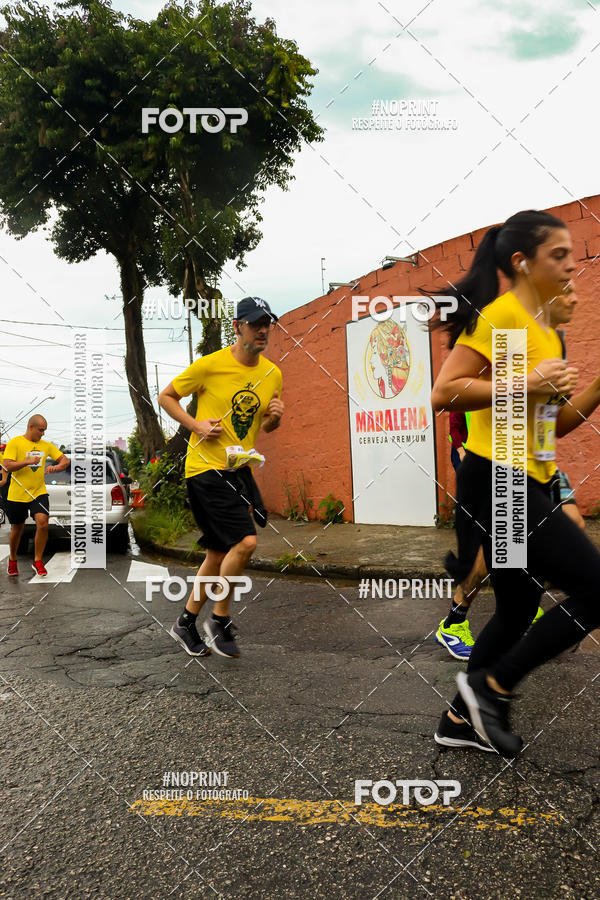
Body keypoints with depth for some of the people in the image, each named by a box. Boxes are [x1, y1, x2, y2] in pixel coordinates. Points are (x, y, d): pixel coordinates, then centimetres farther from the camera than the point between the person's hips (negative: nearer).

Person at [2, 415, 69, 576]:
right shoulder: (15, 443, -6)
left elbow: (66, 460, 8)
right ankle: (12, 560, 37)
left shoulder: (46, 446, 7)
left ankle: (37, 561, 1)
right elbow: (7, 466, -14)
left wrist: (57, 467, -12)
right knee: (17, 529, 11)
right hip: (17, 495, -2)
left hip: (38, 492, 2)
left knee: (43, 523, -17)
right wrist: (28, 462, -25)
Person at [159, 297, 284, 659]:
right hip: (206, 468, -7)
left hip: (240, 469, 7)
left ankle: (186, 622, 31)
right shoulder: (211, 364, -11)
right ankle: (220, 620, 5)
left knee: (219, 553, 12)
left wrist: (275, 416, -4)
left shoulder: (273, 373, 7)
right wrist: (196, 425, -14)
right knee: (246, 541, -17)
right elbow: (166, 396, 0)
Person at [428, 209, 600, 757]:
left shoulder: (544, 328, 18)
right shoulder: (501, 314, -10)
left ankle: (462, 719, 30)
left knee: (518, 609, 15)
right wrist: (525, 383, -21)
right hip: (498, 482, -10)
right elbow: (444, 392, -20)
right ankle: (492, 686, 6)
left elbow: (556, 424, 20)